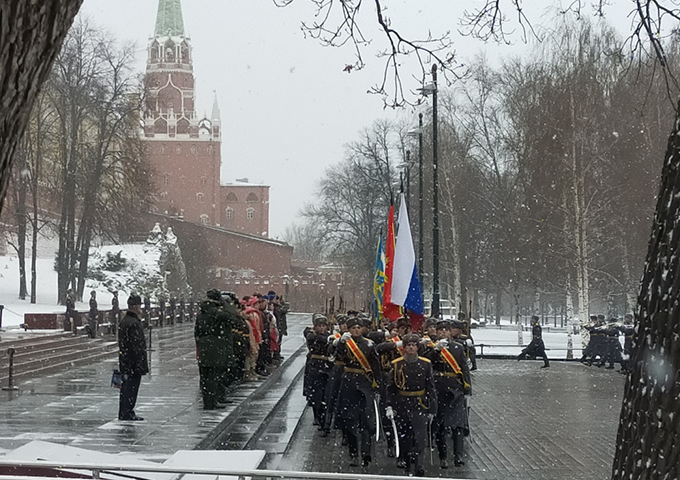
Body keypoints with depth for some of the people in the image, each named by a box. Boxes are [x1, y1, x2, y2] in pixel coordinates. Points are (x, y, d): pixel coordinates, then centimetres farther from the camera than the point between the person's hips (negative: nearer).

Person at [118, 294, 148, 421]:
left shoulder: (124, 321, 13)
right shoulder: (134, 324, -19)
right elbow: (137, 346, -21)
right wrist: (141, 365, -19)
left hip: (124, 362, 10)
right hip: (133, 363, -10)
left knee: (126, 389, 14)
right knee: (131, 388, -4)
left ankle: (125, 413, 21)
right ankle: (127, 414, -1)